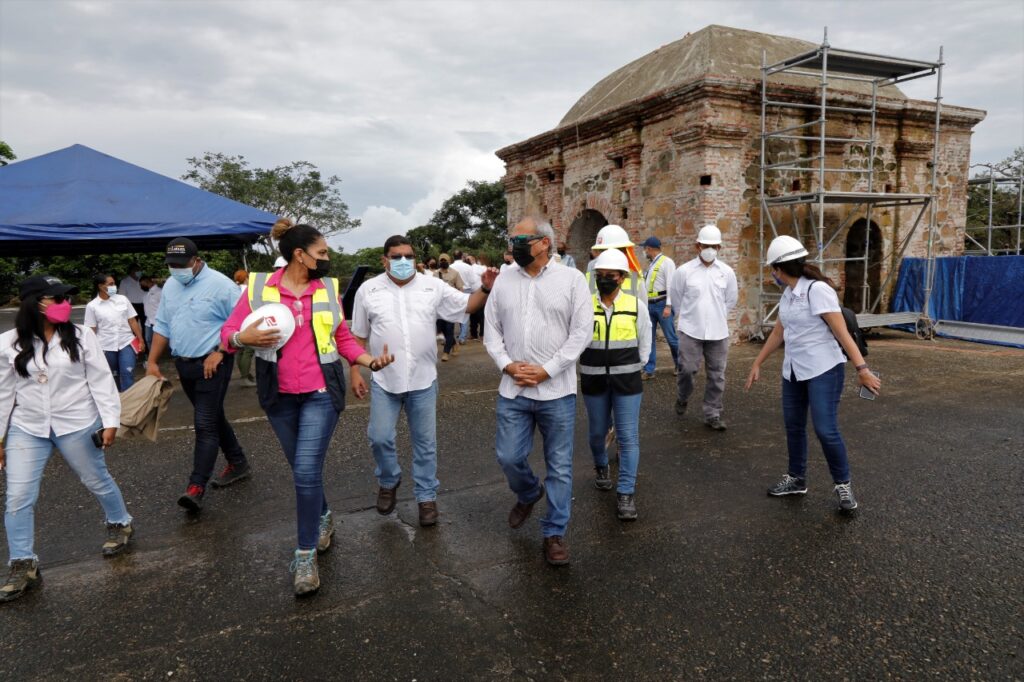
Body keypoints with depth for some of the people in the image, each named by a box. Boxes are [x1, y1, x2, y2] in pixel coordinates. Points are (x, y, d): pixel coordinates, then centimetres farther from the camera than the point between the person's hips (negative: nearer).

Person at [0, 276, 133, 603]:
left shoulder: (81, 336, -8)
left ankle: (120, 524, 39)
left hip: (77, 425, -2)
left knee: (97, 481, 13)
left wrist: (110, 420, -9)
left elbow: (101, 380, -5)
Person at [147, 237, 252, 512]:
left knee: (205, 424, -10)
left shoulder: (219, 285, -13)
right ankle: (238, 463, 31)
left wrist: (219, 353, -19)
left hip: (212, 365, -7)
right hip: (184, 365, 8)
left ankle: (196, 488, -9)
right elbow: (162, 326, 16)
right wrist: (152, 361, 11)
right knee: (214, 418, 16)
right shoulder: (170, 286, 10)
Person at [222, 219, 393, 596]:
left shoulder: (328, 288, 1)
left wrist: (371, 360, -10)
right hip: (279, 396, 1)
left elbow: (343, 339, 6)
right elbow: (228, 333, -1)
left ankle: (306, 555, 6)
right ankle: (323, 518, 44)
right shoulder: (259, 287, -4)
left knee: (307, 472, -9)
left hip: (321, 394, -1)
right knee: (302, 470, 16)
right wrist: (243, 338, -24)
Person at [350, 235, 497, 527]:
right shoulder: (368, 290, 0)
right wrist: (355, 373, 1)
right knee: (380, 437, 3)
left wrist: (485, 288, -14)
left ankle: (427, 496, 24)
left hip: (423, 381, 0)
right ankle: (389, 481, 32)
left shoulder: (433, 287, 0)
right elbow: (358, 336, 5)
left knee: (425, 442, 8)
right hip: (384, 381, 0)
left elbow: (466, 304, 4)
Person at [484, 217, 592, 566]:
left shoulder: (571, 278, -3)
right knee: (509, 458, 7)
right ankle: (529, 494, 40)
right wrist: (507, 365, -8)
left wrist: (546, 371, -13)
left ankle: (554, 533, 22)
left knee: (559, 466, 6)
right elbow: (492, 330, 9)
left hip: (556, 391, -3)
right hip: (512, 391, 3)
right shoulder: (503, 280, 7)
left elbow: (581, 332, -7)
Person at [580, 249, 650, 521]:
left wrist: (631, 369, 10)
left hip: (627, 382, 0)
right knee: (597, 432, 15)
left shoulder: (635, 306, -3)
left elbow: (644, 342, 9)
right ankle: (601, 467, 45)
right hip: (593, 381, 1)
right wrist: (595, 366, 5)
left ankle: (626, 493, 6)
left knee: (628, 436, -3)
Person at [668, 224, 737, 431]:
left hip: (718, 332, 2)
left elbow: (730, 299, 16)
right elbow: (675, 296, 9)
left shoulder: (727, 272, 2)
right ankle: (682, 398, 27)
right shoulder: (684, 271, -5)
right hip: (690, 331, -2)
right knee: (687, 369, -3)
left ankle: (712, 415, 17)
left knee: (717, 375, 5)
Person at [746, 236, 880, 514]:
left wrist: (862, 369, -25)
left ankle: (843, 485, 10)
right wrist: (757, 364, 20)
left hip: (824, 370, -8)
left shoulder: (817, 290, -18)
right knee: (793, 426, 13)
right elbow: (778, 332, 16)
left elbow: (842, 332, -21)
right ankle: (796, 480, 28)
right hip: (793, 371, 8)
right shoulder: (788, 294, 7)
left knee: (826, 430, -10)